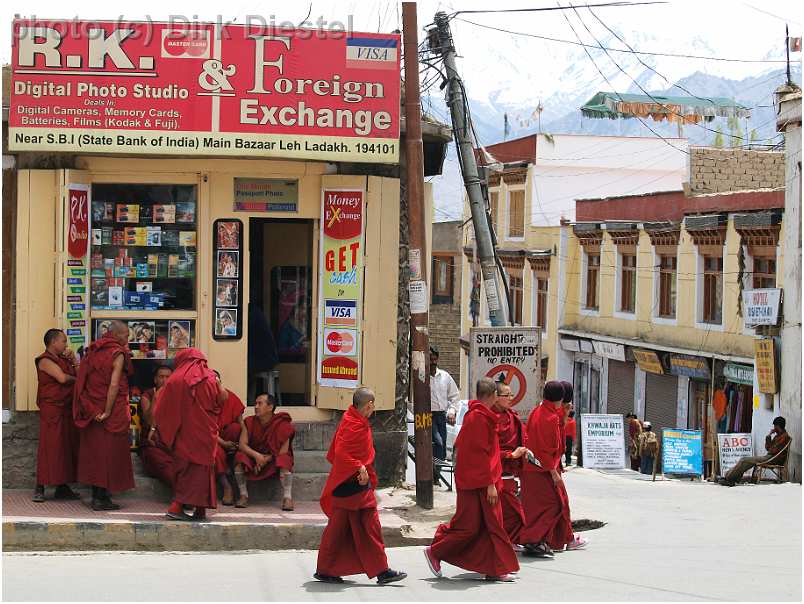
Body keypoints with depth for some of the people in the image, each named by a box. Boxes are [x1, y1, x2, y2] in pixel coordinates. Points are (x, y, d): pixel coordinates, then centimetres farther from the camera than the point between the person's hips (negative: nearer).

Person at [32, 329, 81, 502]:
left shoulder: (63, 359, 18)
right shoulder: (45, 360, -8)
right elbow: (62, 378, -21)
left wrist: (74, 360, 5)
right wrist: (75, 379, -2)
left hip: (67, 409, 8)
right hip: (52, 409, -8)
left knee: (67, 447, 7)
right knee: (50, 447, -9)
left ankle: (62, 486, 13)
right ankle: (40, 488, -6)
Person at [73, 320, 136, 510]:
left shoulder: (93, 351, 10)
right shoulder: (118, 354, -12)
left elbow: (83, 380, 10)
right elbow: (114, 385, -20)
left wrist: (90, 408, 10)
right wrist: (107, 412, -19)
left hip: (92, 410, 7)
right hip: (112, 413, -7)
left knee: (95, 449, 13)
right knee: (109, 452, 0)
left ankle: (96, 493, 19)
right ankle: (102, 498, 0)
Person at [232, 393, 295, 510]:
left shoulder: (281, 424, -13)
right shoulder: (249, 422, -4)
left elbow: (284, 450, -16)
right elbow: (242, 445, -11)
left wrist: (266, 459, -23)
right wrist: (256, 455, -29)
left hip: (275, 458, -3)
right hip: (253, 457, 3)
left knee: (284, 460, -35)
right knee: (240, 457, -26)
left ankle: (287, 497, -37)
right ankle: (243, 495, -22)